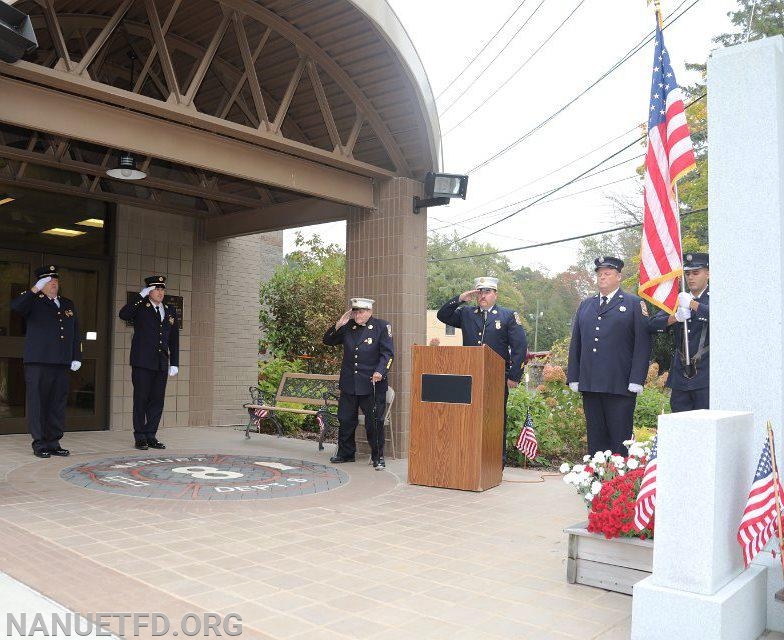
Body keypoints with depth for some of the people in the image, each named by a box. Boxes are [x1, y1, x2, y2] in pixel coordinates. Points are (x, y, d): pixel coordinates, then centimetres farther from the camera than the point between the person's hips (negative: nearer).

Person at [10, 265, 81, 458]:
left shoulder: (68, 304, 19)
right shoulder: (34, 301, 4)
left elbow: (75, 333, 19)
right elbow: (15, 306, -18)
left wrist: (77, 357, 12)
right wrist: (35, 289, -24)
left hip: (61, 363, 5)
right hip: (38, 362, -5)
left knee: (58, 404, 7)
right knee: (37, 403, -1)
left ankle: (53, 443, 15)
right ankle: (39, 444, 6)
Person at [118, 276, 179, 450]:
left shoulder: (170, 311, 14)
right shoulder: (140, 307, 1)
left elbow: (174, 339, 15)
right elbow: (123, 314, -21)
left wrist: (174, 363, 10)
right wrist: (141, 296, -17)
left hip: (161, 364, 5)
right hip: (142, 363, -4)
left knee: (157, 401, 6)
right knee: (141, 400, 1)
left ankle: (151, 436, 15)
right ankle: (140, 437, 8)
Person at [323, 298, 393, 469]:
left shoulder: (381, 326, -3)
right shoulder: (348, 326, 8)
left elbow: (387, 353, -6)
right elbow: (328, 341, 14)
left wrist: (380, 371, -21)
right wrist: (338, 325, -3)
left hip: (372, 384, -4)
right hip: (348, 383, 4)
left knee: (374, 421, -1)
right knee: (346, 420, 12)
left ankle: (378, 457, 11)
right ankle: (345, 453, 27)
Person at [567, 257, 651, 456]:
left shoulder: (634, 304, 3)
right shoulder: (585, 305, 17)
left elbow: (642, 344, -4)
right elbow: (575, 343, 16)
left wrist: (636, 380, -12)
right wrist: (573, 378, 8)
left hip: (620, 386, -4)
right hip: (589, 385, 5)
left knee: (620, 439, 0)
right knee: (595, 439, 10)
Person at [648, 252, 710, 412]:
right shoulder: (677, 300, 14)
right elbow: (652, 325, 4)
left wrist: (692, 304, -22)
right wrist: (675, 318, -14)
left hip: (706, 378, -5)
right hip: (680, 376, 5)